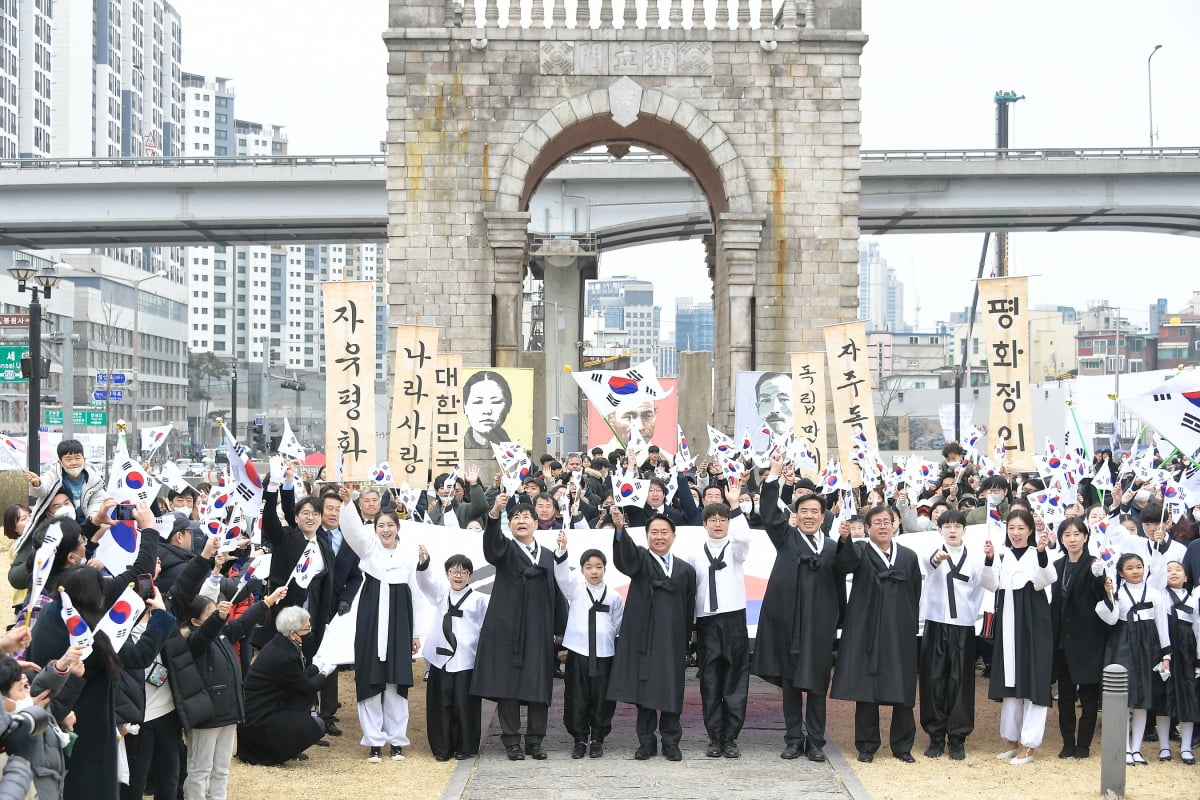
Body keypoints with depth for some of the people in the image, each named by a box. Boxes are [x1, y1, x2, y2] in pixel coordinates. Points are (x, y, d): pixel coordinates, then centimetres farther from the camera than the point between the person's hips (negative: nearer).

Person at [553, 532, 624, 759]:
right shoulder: (575, 588, 3)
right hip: (578, 652, 0)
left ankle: (598, 739, 16)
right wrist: (562, 550, -31)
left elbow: (619, 627, 12)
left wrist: (619, 653, 10)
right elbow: (562, 574, -15)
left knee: (602, 699, 3)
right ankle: (579, 739, 12)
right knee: (577, 698, 2)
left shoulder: (614, 597, 6)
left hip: (604, 654, 1)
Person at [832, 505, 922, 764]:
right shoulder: (860, 551, 2)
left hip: (900, 633, 2)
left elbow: (916, 595, 13)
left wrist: (913, 625, 6)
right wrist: (844, 539, -42)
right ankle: (866, 746, 10)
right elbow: (846, 562, -22)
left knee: (902, 690, 3)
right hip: (867, 631, -2)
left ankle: (902, 746, 13)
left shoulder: (908, 556, 11)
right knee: (866, 689, 0)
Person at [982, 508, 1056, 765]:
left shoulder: (1037, 555, -1)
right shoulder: (1001, 555, 8)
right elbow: (991, 585, -4)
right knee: (1009, 682, 10)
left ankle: (1028, 745, 2)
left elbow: (1048, 579, -19)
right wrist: (989, 559, -19)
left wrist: (1042, 552, -34)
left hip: (1033, 624, -4)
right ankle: (1012, 740, 21)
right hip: (1007, 622, 4)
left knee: (1033, 681, -3)